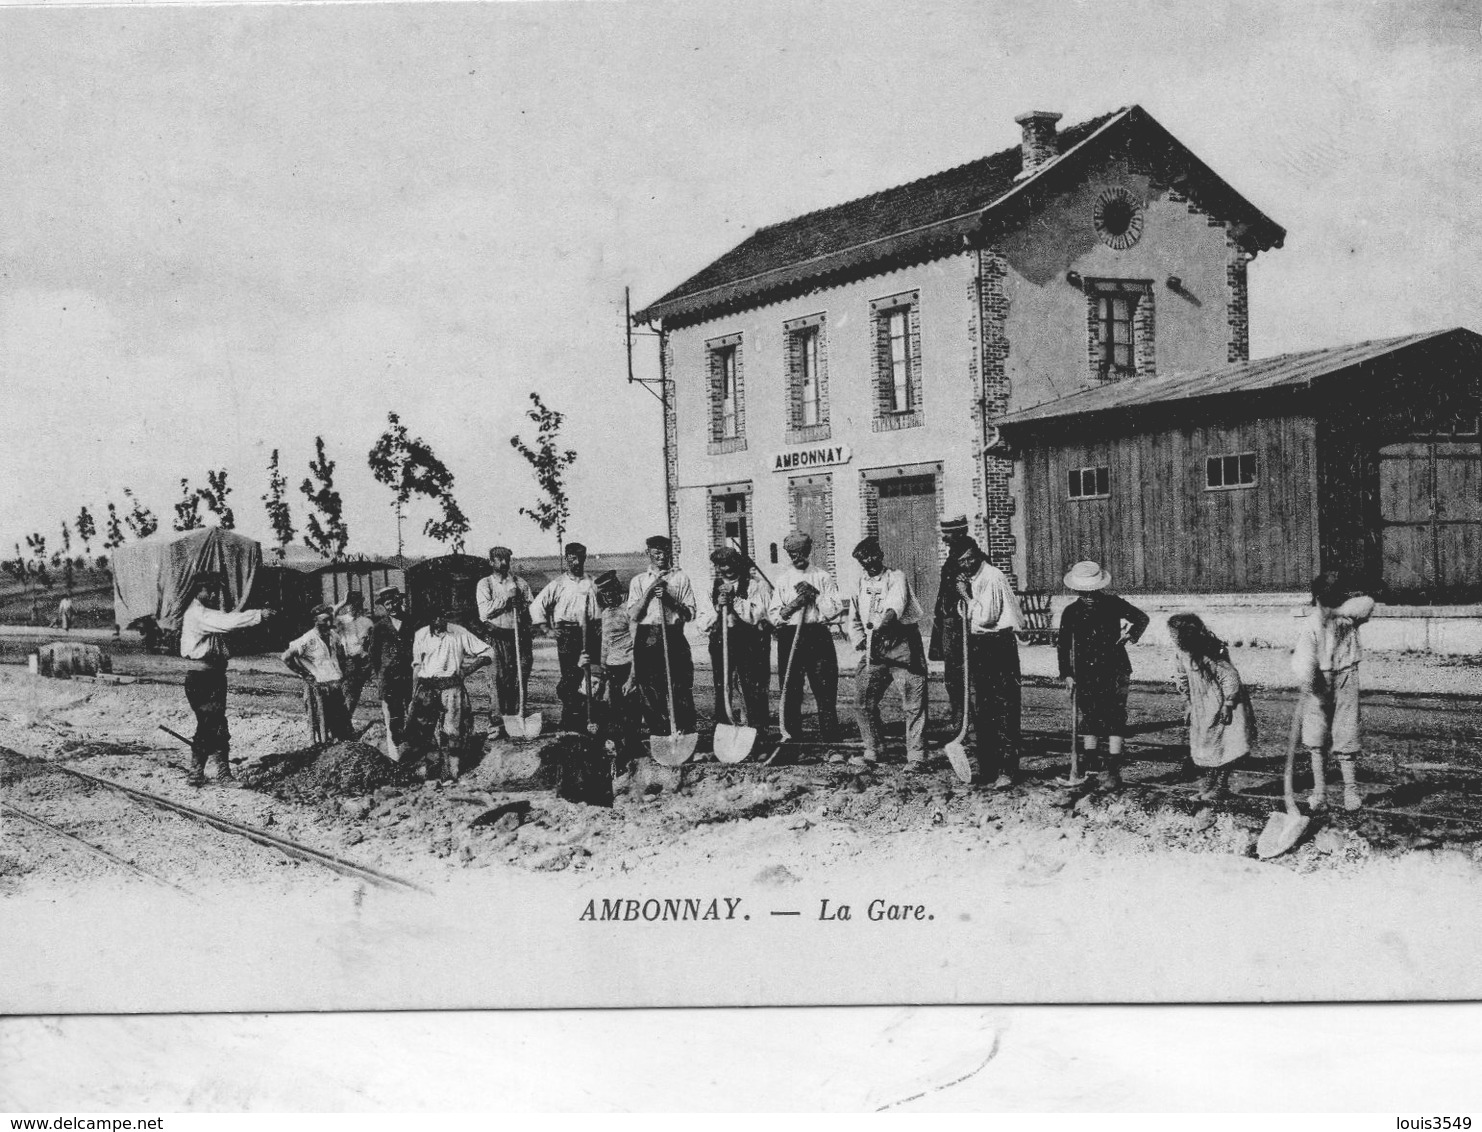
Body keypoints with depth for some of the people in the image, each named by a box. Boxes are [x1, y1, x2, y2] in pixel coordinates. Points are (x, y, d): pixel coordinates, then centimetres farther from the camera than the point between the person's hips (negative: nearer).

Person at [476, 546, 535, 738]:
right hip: (497, 637, -2)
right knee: (500, 679, -7)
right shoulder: (485, 584, 6)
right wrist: (506, 598, -11)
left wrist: (520, 604, -4)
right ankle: (499, 718, -4)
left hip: (520, 635, 2)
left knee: (521, 678, 0)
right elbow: (484, 611, -8)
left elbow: (533, 607, 13)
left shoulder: (519, 582, 12)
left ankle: (517, 715, 10)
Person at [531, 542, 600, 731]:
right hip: (565, 635, -1)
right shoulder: (558, 584, 7)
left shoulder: (591, 584, 10)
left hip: (588, 635, 1)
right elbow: (537, 607, 7)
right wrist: (548, 629, 1)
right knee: (570, 678, -6)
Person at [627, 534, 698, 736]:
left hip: (674, 638, -1)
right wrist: (649, 592, -8)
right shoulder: (638, 581, 13)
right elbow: (634, 615, 1)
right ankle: (657, 735, 6)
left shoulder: (681, 578, 11)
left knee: (681, 692, -6)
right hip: (647, 641, 1)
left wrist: (669, 600, -10)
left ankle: (686, 736, -4)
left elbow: (690, 614, 4)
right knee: (650, 692, 0)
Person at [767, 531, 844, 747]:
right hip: (789, 638, 1)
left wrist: (814, 595, -9)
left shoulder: (822, 577, 8)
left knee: (826, 694, -5)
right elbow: (774, 614, 4)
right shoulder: (782, 579, 11)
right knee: (790, 694, 1)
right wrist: (793, 605, -11)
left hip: (818, 636, -1)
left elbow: (836, 608, 1)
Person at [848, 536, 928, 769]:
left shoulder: (896, 577, 1)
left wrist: (885, 621, -41)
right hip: (873, 648, 5)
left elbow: (897, 602, -21)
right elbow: (854, 620, 26)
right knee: (863, 701, 3)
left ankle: (916, 757, -3)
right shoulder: (860, 585, 18)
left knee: (914, 703, -8)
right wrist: (860, 641, 7)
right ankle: (873, 751, 18)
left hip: (902, 644, -5)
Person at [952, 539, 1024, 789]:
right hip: (975, 646, 8)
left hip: (999, 645, -8)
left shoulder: (993, 578, -12)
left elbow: (985, 617, -19)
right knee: (976, 710, 8)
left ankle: (1006, 770, -8)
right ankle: (986, 769, 16)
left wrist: (966, 597, -11)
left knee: (1003, 710, -7)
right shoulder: (964, 580, 13)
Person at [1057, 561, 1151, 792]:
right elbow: (1064, 645, 4)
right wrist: (1067, 674, -3)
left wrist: (1130, 634, -5)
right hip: (1086, 675, 2)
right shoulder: (1071, 612, 2)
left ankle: (1113, 772, -6)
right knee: (1088, 720, 5)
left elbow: (1142, 618, 11)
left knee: (1115, 719, -6)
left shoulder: (1113, 604, -2)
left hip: (1114, 672, -2)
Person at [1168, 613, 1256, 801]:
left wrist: (1227, 704, -19)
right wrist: (1189, 701, 10)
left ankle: (1221, 787, 1)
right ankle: (1209, 784, 18)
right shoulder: (1180, 652, -6)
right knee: (1204, 746, 9)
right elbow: (1182, 678, 10)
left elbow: (1230, 677, -21)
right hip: (1202, 707, 7)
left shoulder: (1212, 653, -26)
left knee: (1223, 746, -6)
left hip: (1222, 704, -7)